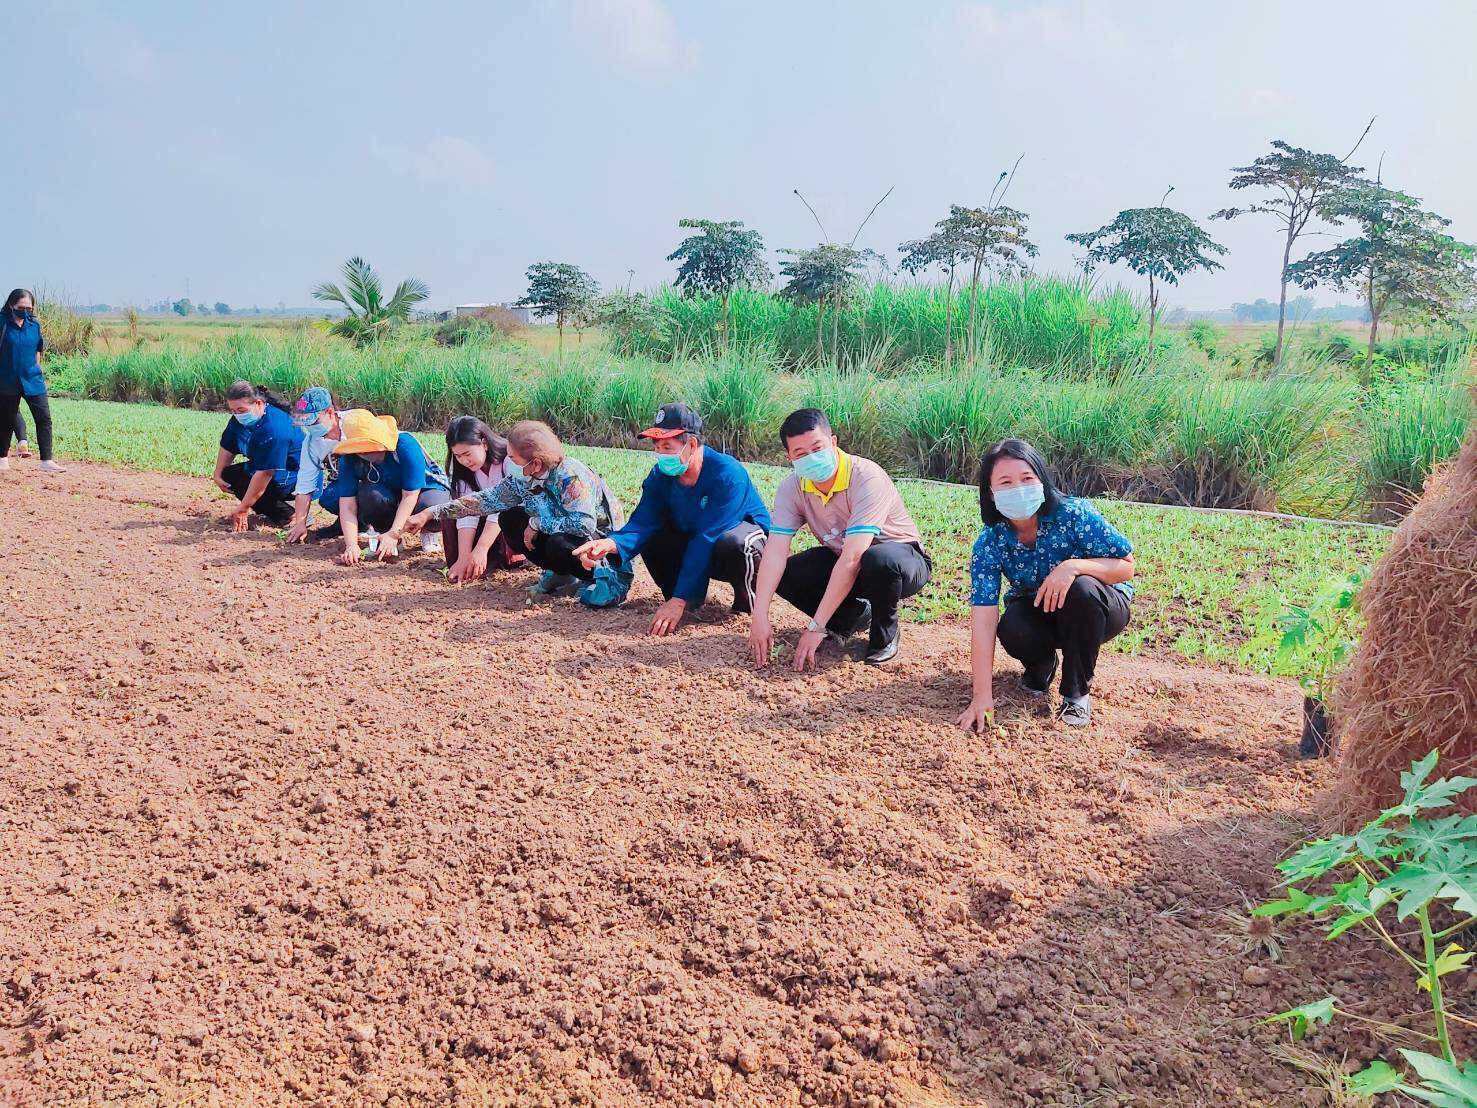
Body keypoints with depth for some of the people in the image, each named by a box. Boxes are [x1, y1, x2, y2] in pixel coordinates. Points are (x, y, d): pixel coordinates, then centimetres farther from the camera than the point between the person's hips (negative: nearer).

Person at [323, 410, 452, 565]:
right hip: (386, 492, 3)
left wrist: (394, 534, -36)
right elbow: (347, 504, -23)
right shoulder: (349, 457, -21)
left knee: (434, 507, -41)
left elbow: (410, 496, -29)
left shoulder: (405, 444, -32)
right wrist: (351, 545, -35)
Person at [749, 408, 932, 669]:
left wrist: (816, 627, -39)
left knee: (879, 560, -41)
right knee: (784, 574, -18)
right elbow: (775, 550, -20)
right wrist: (759, 617, -34)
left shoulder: (866, 478, -31)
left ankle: (886, 634, -10)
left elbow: (852, 559, -37)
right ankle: (855, 614, 5)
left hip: (904, 557, -6)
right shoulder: (793, 487, -13)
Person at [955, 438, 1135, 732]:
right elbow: (983, 619, -27)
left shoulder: (1074, 514, -26)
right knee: (1011, 628, -32)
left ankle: (1077, 692, -14)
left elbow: (1127, 566, -18)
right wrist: (983, 696, -34)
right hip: (1038, 613, 1)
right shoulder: (989, 544, -21)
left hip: (1101, 606, -1)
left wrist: (1074, 566, -39)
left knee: (1081, 588, -35)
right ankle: (1042, 666, 8)